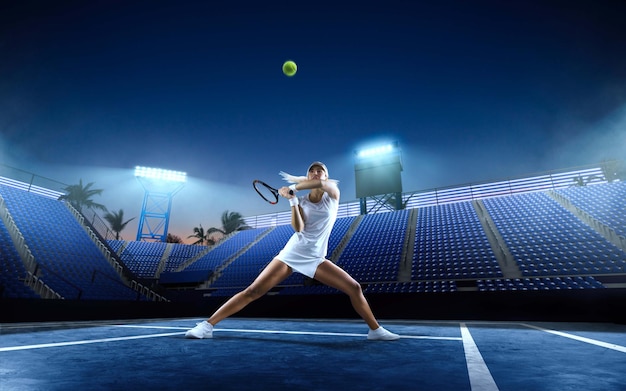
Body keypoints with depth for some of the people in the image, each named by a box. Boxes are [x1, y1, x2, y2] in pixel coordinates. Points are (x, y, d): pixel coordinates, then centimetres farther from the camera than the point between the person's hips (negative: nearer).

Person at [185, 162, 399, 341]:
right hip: (292, 253, 0)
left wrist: (294, 184, -14)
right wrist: (292, 200, -21)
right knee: (253, 291, -8)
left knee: (354, 288, -9)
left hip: (315, 258, 1)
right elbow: (298, 228, -13)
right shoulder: (302, 201, 3)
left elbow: (321, 184, -23)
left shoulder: (333, 194, 2)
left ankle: (375, 330, 12)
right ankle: (207, 325, 0)